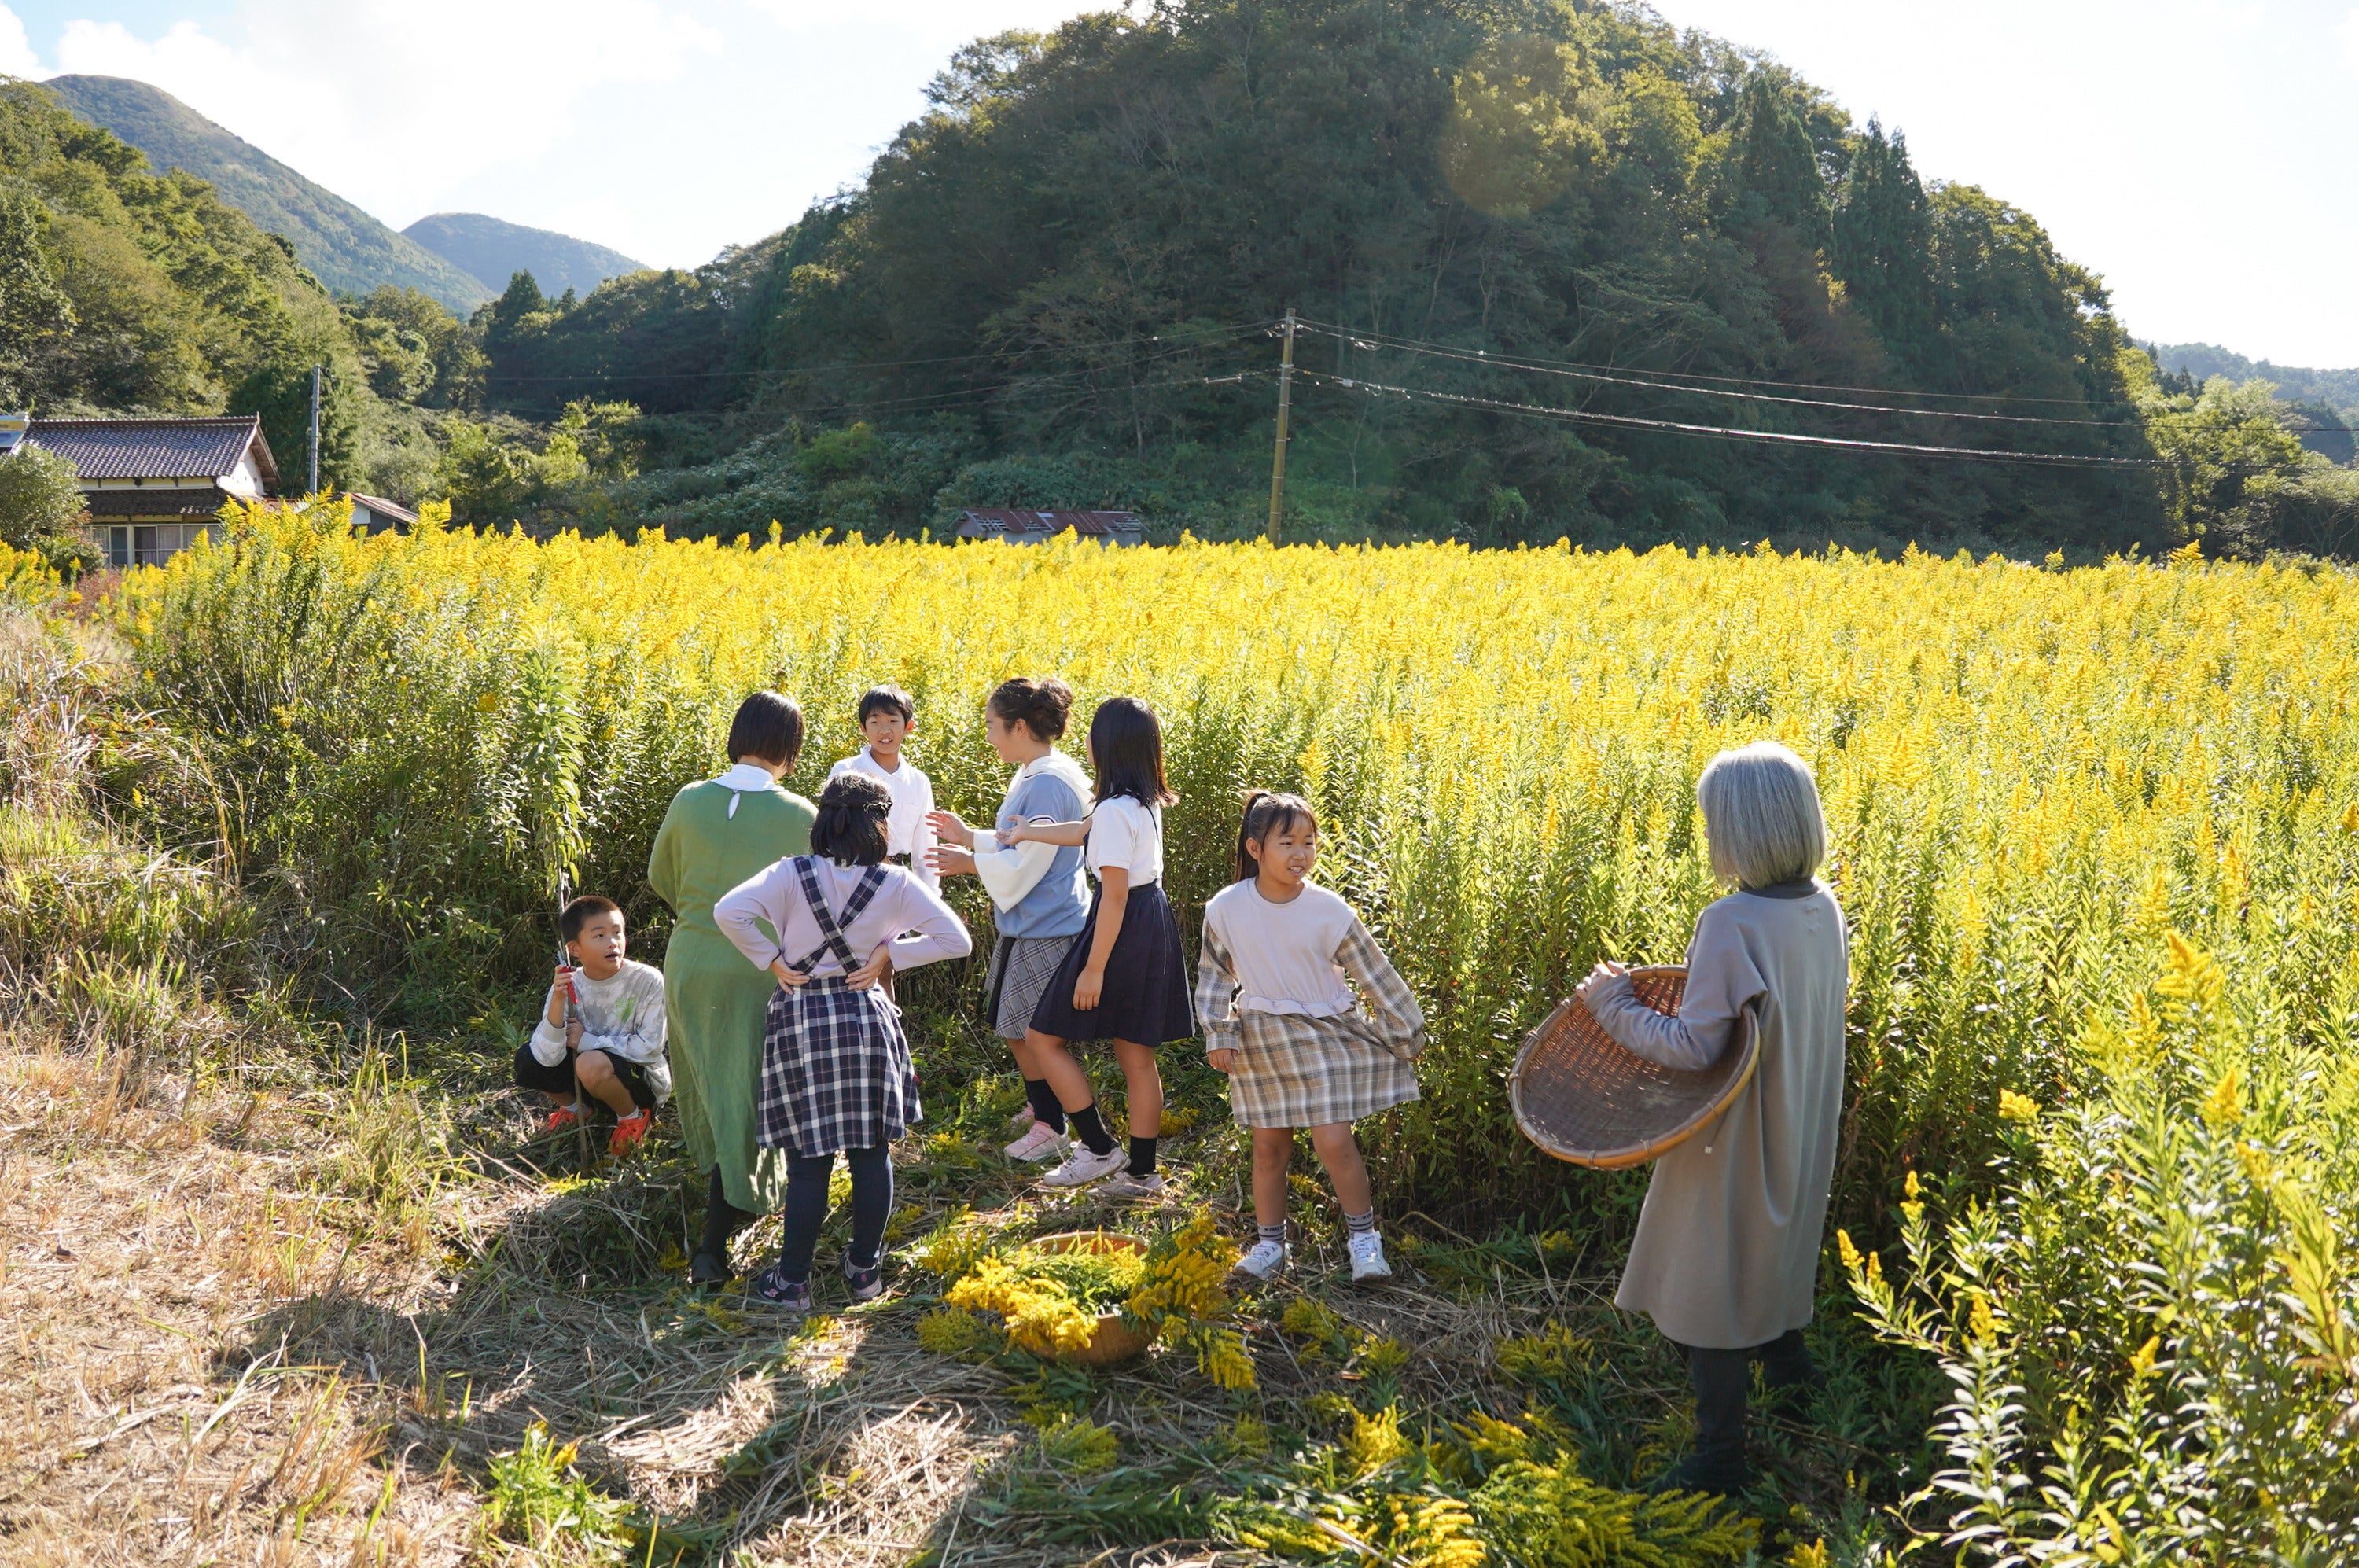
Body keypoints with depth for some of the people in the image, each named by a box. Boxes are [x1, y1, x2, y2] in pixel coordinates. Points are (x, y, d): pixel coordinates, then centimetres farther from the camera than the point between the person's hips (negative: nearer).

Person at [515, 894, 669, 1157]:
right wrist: (557, 1002, -31)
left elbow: (649, 1048, -21)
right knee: (527, 1059, -12)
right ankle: (573, 1109, 15)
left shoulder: (648, 981, -19)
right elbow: (548, 1059, -18)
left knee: (592, 1063, -33)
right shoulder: (568, 986, -10)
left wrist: (587, 1041, -17)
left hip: (646, 1081, -5)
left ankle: (633, 1116, -3)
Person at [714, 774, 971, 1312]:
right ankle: (865, 1270, 22)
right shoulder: (896, 883, -5)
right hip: (868, 1020, 0)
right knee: (871, 1152, 13)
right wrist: (889, 954, -1)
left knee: (808, 1158, 5)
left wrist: (771, 959, -8)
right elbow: (957, 939, -8)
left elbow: (729, 911, -20)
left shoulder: (792, 874, -7)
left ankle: (793, 1281, 12)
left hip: (800, 1021, 0)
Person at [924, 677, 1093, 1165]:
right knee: (1010, 1023, 18)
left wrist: (971, 863, -12)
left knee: (1028, 1031, 0)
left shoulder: (1049, 784, -23)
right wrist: (970, 836, 12)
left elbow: (1027, 864, -23)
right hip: (1025, 924, 10)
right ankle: (1040, 1108, 35)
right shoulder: (1029, 776, 9)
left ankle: (1050, 1129, 14)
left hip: (1045, 930, -10)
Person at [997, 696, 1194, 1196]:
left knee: (1043, 1037, 5)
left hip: (1125, 929, -9)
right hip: (1154, 924, 9)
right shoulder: (1147, 801, 8)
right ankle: (1142, 1171, 21)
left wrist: (1094, 968, -18)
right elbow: (1087, 833, 25)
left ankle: (1099, 1149, 9)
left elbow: (1116, 894, -22)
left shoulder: (1115, 810, -21)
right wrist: (1028, 832, 34)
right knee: (1136, 1054, 15)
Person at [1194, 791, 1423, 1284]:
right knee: (1269, 1147, 9)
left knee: (1333, 1140, -10)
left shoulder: (1329, 910, -14)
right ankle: (1269, 1245, 27)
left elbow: (1375, 972, -5)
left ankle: (1363, 1238, 12)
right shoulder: (1226, 909, -10)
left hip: (1328, 1034, -2)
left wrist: (1407, 1032, 1)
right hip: (1262, 1037, 2)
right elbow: (1214, 975, 6)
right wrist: (1218, 1034, -1)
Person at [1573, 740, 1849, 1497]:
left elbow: (1695, 1047, -28)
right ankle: (1786, 1357, 51)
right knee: (1772, 1243, 31)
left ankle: (1719, 1457, 16)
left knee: (1711, 1283, 6)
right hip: (1801, 1138, 8)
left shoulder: (1731, 923, -28)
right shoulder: (1824, 909, -3)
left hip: (1736, 1140, -8)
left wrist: (1614, 1006, -16)